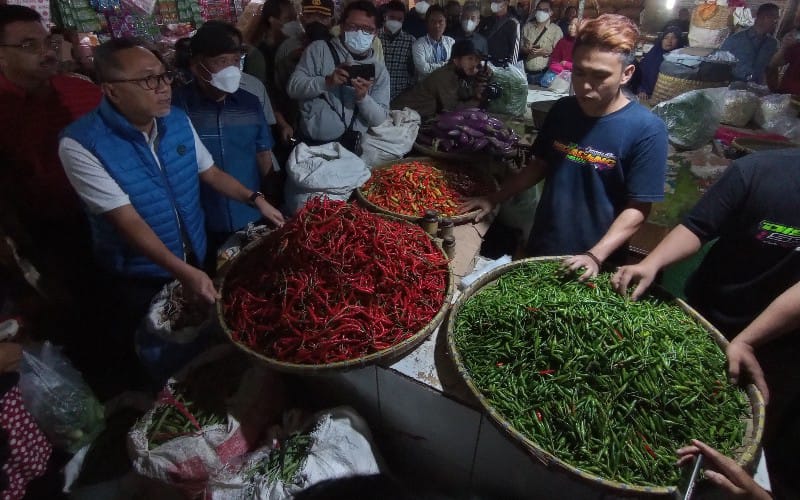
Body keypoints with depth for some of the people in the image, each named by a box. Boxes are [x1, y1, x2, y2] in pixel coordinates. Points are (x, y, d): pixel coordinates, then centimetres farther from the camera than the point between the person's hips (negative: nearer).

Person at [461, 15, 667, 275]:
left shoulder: (646, 129, -16)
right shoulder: (562, 110, -2)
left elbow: (637, 209, -15)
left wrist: (595, 256, -25)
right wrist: (493, 199, 3)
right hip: (541, 248, 5)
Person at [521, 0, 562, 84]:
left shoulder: (556, 30, 2)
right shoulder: (527, 27, 12)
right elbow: (520, 47, 11)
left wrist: (546, 52, -18)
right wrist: (527, 50, -10)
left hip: (544, 74, -3)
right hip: (526, 73, 3)